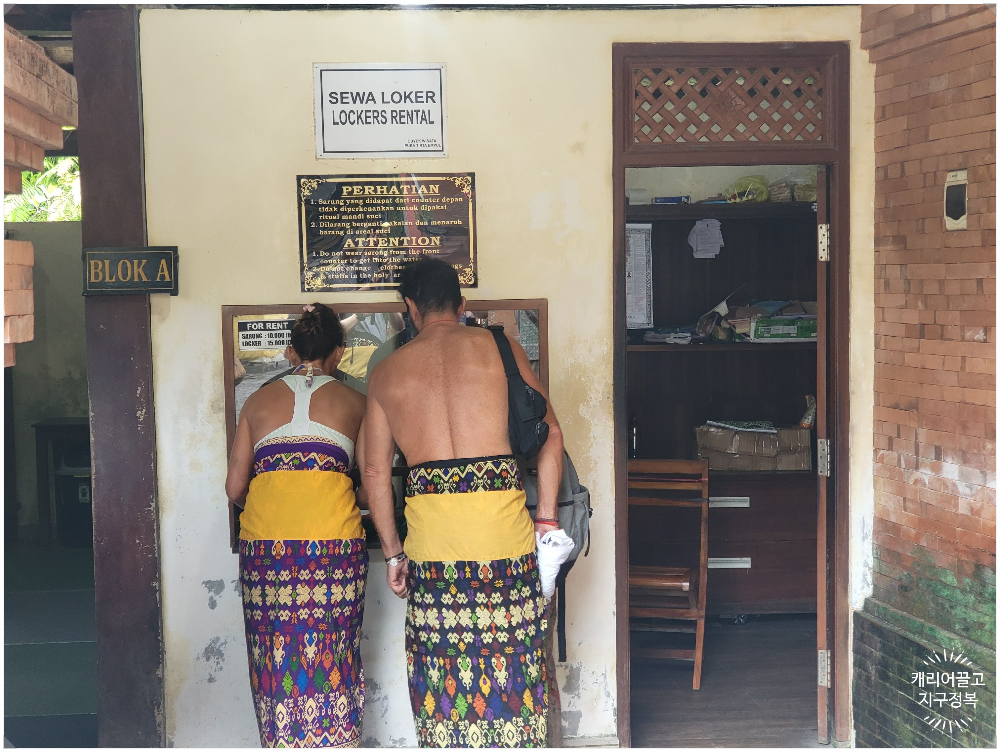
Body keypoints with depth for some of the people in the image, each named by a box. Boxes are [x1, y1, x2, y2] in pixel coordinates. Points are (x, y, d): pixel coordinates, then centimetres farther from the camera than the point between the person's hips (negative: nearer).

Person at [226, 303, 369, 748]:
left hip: (265, 542, 1)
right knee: (330, 661, 4)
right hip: (334, 541, -1)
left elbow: (235, 487, 13)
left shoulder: (259, 401, 15)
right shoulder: (353, 403, 11)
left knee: (278, 659, 7)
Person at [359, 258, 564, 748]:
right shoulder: (498, 347, 8)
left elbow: (374, 472, 10)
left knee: (442, 665, 10)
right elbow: (550, 435, 3)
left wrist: (393, 552, 16)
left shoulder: (386, 372, 11)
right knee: (511, 655, 8)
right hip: (502, 512, -1)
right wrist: (546, 519, 6)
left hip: (429, 520, 1)